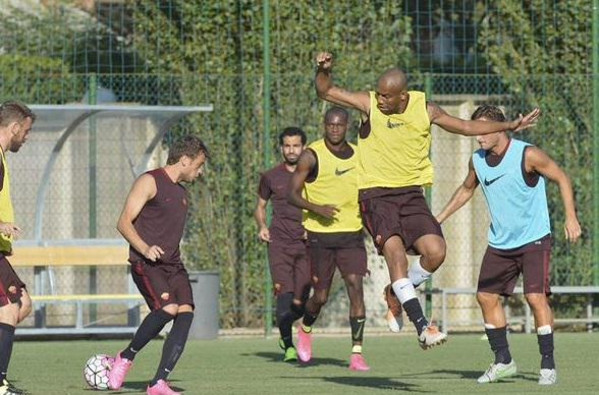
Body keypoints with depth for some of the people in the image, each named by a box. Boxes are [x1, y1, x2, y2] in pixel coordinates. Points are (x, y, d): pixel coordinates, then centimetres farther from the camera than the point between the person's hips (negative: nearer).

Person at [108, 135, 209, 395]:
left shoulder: (181, 193, 22)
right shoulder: (150, 182, -3)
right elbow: (124, 223, -10)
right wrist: (144, 249, -25)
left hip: (173, 265, 8)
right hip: (145, 264, -8)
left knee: (186, 313, -14)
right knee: (167, 308, -29)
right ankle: (126, 358, -7)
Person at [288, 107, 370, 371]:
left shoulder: (357, 156, 8)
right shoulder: (312, 156, -6)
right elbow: (293, 194, -8)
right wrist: (317, 208, -24)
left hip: (351, 234, 3)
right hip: (320, 234, -3)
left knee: (356, 288, -13)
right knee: (321, 296, 3)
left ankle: (357, 353, -12)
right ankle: (305, 329, 37)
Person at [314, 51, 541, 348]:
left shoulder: (424, 109, 0)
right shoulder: (369, 105, -7)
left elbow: (466, 127, 13)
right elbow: (325, 92, -4)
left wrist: (510, 126, 11)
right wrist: (324, 70, -25)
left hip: (411, 193, 3)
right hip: (375, 194, -3)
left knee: (435, 252, -14)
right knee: (395, 251, -25)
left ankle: (396, 294, 15)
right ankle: (422, 326, -29)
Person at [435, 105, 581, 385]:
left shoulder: (528, 155, -16)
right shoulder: (477, 161, 1)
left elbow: (562, 178, -7)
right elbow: (466, 190, 20)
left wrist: (571, 217, -15)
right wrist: (439, 219, 19)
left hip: (534, 239, -6)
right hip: (499, 243, 6)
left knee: (536, 297, -17)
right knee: (486, 297, 3)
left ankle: (548, 366, -10)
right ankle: (503, 361, 16)